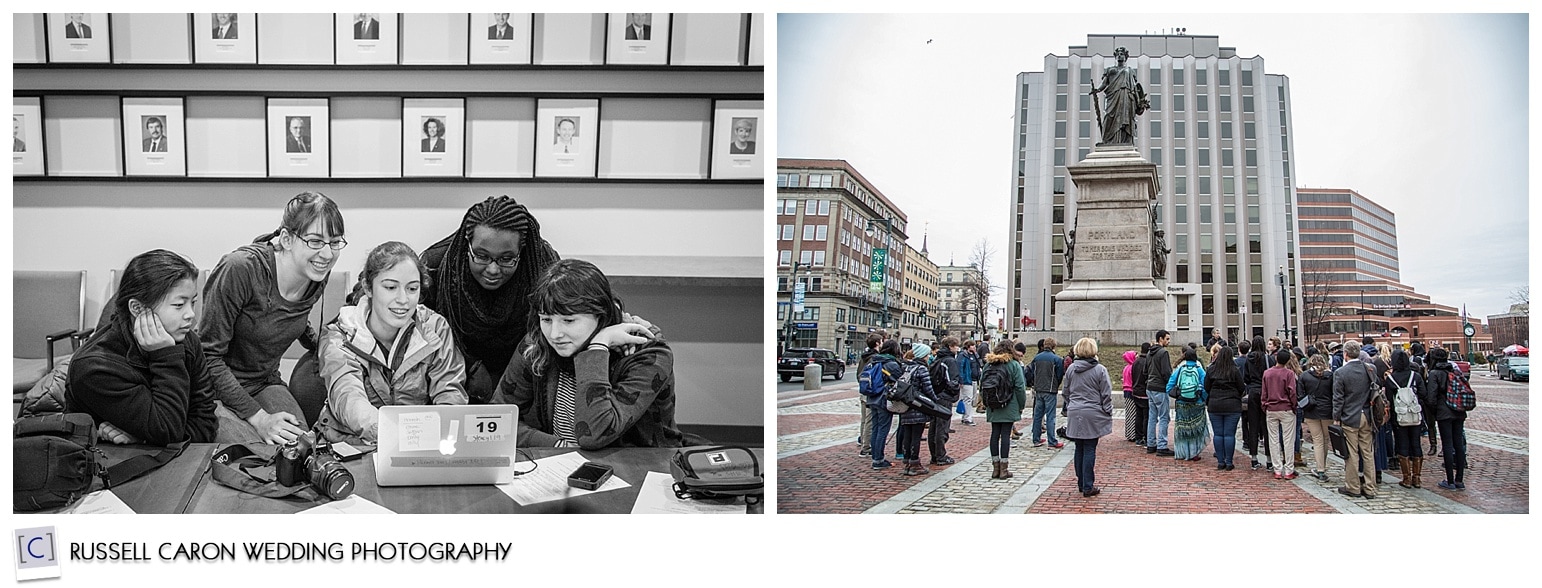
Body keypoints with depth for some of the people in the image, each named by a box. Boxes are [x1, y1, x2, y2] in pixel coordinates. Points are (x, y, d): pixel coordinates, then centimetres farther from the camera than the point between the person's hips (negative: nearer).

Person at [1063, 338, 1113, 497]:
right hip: (1092, 415, -4)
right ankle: (1088, 487, 0)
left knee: (1079, 450, 12)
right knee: (1089, 450, -2)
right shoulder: (1100, 370, -8)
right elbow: (1106, 395, -5)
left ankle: (1081, 483, 19)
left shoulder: (1071, 369, 5)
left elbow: (1066, 392, 13)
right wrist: (1108, 414, 4)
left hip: (1074, 414, 4)